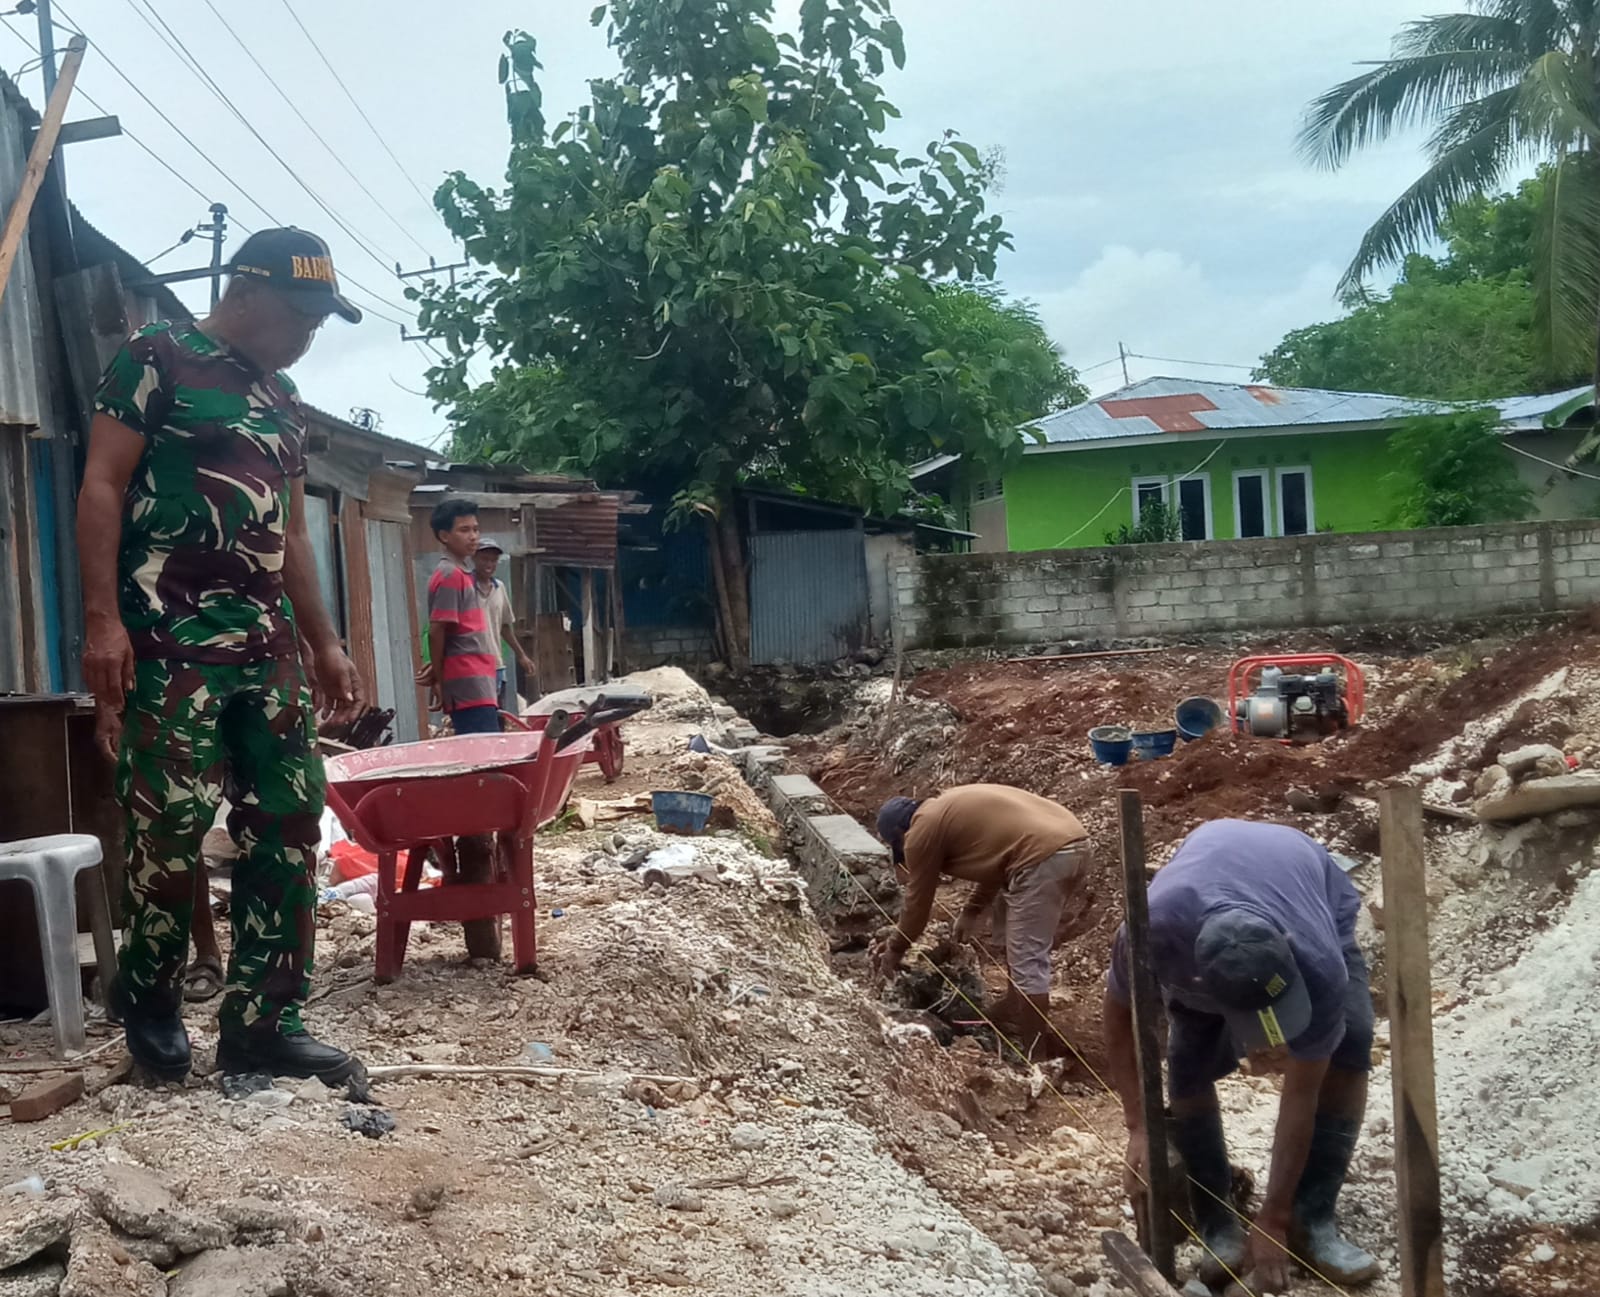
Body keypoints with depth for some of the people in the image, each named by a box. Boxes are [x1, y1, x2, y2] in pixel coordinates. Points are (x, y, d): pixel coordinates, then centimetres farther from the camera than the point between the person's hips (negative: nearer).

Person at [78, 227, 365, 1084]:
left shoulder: (284, 401, 21)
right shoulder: (158, 358, 1)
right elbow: (102, 486, -6)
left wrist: (324, 644, 20)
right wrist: (102, 619, -16)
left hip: (266, 643, 7)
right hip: (169, 636, -7)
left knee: (288, 825, 2)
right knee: (173, 818, -9)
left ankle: (263, 1021, 9)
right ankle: (148, 995, 15)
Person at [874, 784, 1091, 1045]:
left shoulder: (921, 832, 2)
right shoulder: (949, 809, 28)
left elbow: (917, 900, 10)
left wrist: (895, 950, 23)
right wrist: (972, 911, 39)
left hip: (1043, 855, -10)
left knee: (1027, 958, -2)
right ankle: (1015, 1010, 36)